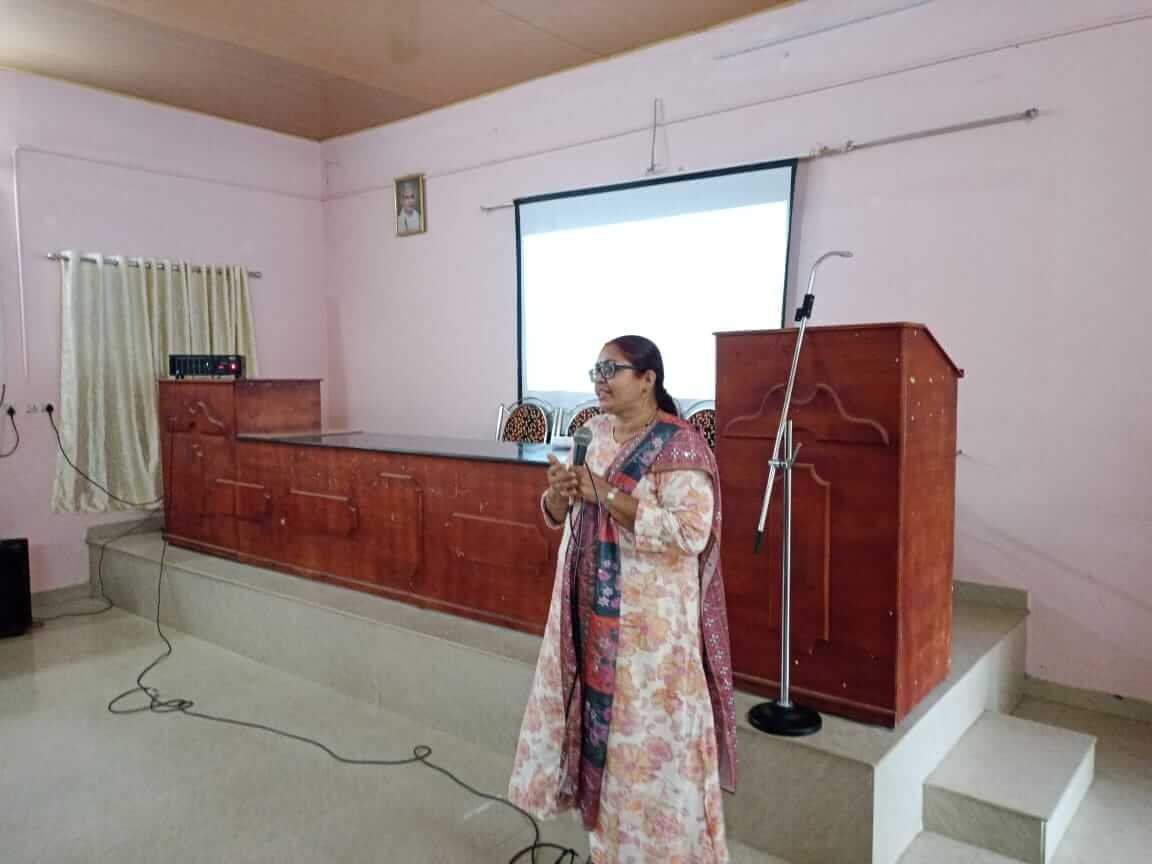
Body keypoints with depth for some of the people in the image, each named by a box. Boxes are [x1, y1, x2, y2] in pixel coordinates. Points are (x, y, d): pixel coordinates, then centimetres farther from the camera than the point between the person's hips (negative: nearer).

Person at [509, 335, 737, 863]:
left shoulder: (679, 445, -16)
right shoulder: (592, 433, 7)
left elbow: (691, 532, -26)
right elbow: (557, 516, 13)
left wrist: (606, 494, -25)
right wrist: (559, 491, -11)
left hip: (649, 620, -7)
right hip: (589, 610, 8)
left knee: (650, 736, 3)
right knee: (598, 716, 18)